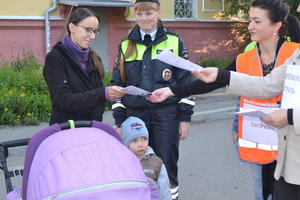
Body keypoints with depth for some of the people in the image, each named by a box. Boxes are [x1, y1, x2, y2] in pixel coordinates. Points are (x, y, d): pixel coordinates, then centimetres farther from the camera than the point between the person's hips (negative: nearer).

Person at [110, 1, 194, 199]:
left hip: (166, 114, -2)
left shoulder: (174, 42, 3)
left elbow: (185, 81, 3)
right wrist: (119, 121, 6)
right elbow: (118, 84, 12)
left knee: (166, 165, 2)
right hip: (135, 115, 2)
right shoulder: (126, 45, 10)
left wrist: (185, 118, -2)